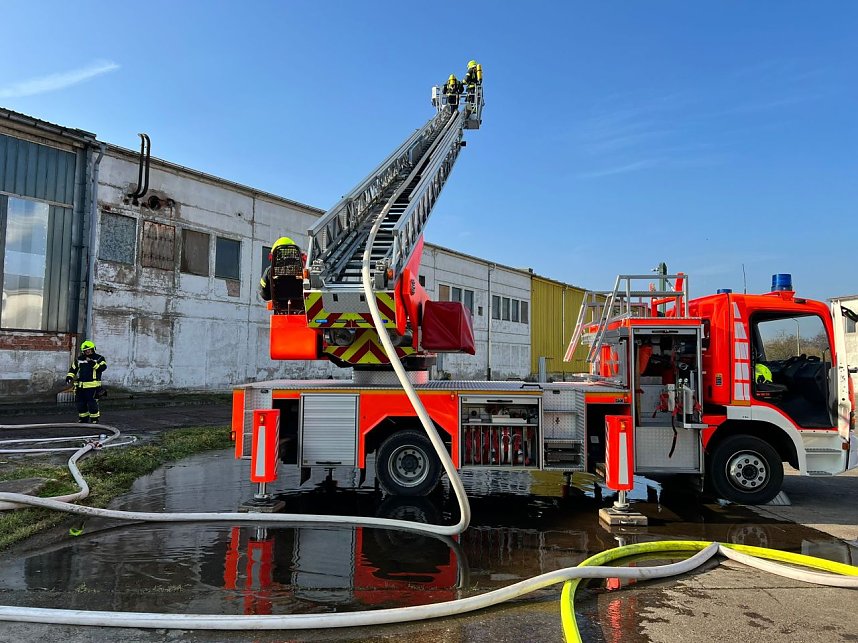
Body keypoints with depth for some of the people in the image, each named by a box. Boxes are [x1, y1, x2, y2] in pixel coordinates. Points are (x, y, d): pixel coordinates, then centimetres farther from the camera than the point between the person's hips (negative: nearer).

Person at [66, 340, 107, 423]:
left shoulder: (99, 358, 0)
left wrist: (93, 364, -27)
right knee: (81, 404, 13)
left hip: (92, 386, -6)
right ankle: (82, 420, 26)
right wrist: (69, 376, 5)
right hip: (80, 386, 6)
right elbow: (73, 369, 20)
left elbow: (102, 367, -15)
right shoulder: (79, 359, 15)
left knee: (92, 404, -7)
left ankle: (95, 421, 1)